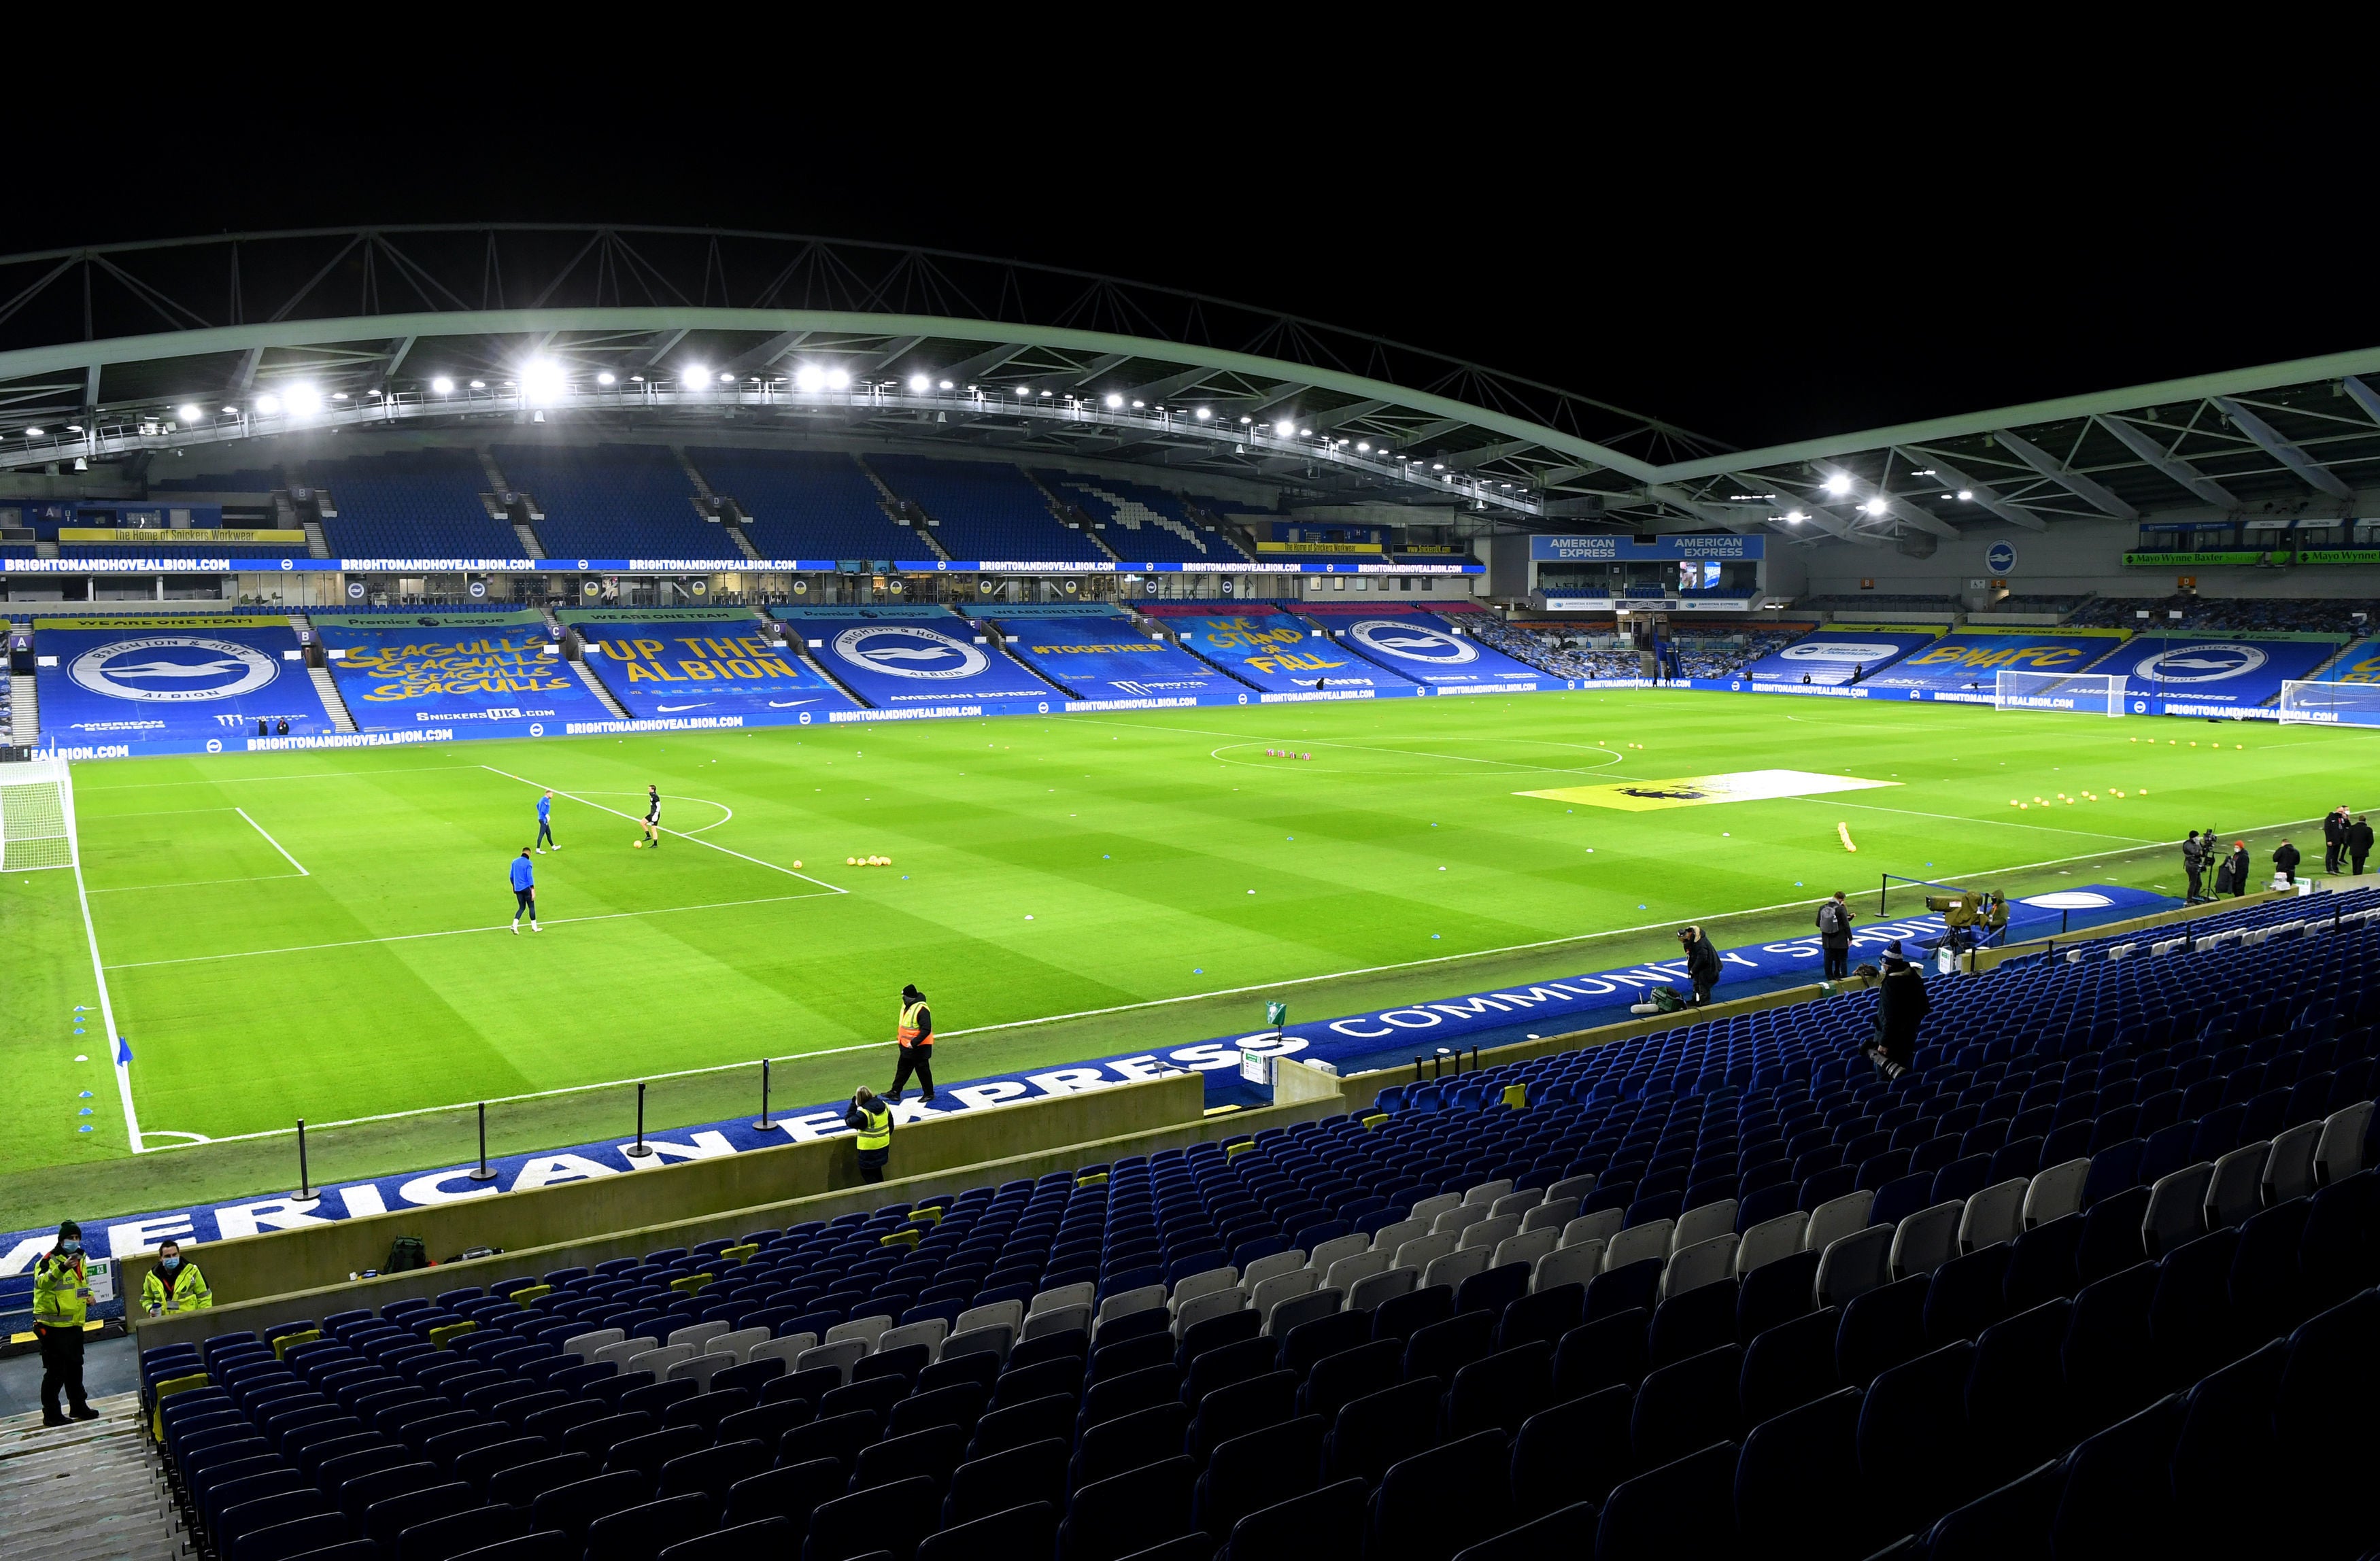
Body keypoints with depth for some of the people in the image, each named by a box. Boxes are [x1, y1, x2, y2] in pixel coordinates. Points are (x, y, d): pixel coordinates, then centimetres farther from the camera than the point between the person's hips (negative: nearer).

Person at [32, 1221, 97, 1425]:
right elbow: (42, 1282, -35)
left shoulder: (80, 1259, 12)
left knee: (75, 1368, 17)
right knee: (56, 1372, -3)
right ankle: (51, 1413, 7)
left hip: (74, 1325, 8)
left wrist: (89, 1295, 8)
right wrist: (62, 1267, -51)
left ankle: (78, 1406, 28)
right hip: (53, 1327, -8)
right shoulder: (48, 1260, -14)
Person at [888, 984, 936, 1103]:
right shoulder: (907, 1005, 3)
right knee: (902, 1069, 18)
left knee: (923, 1070, 5)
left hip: (919, 1047, -9)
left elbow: (926, 1030, -29)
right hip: (906, 1046, 9)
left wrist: (914, 1043, -30)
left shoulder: (921, 1009, -27)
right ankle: (895, 1092, 28)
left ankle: (929, 1094, 20)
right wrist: (900, 1035, 19)